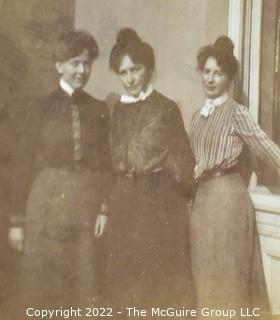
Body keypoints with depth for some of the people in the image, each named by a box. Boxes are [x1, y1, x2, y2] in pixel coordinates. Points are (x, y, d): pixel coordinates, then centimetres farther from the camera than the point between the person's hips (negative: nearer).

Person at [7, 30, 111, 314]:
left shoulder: (98, 110, 7)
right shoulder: (42, 109, 2)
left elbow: (105, 163, 8)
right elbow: (24, 165, 1)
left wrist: (104, 209, -5)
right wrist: (18, 220, -2)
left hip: (86, 210, 2)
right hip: (46, 206, -1)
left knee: (84, 288, 4)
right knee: (41, 288, 4)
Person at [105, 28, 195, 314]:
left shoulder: (166, 108, -6)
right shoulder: (118, 110, 9)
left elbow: (182, 159, -3)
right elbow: (115, 159, 13)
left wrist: (184, 192, 1)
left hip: (160, 201, -5)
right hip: (125, 201, 5)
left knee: (160, 276, 3)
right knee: (124, 275, 10)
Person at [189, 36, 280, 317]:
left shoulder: (236, 112, -9)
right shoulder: (198, 115, 11)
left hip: (226, 196, -7)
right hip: (202, 196, 7)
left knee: (226, 273, 3)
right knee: (205, 271, 15)